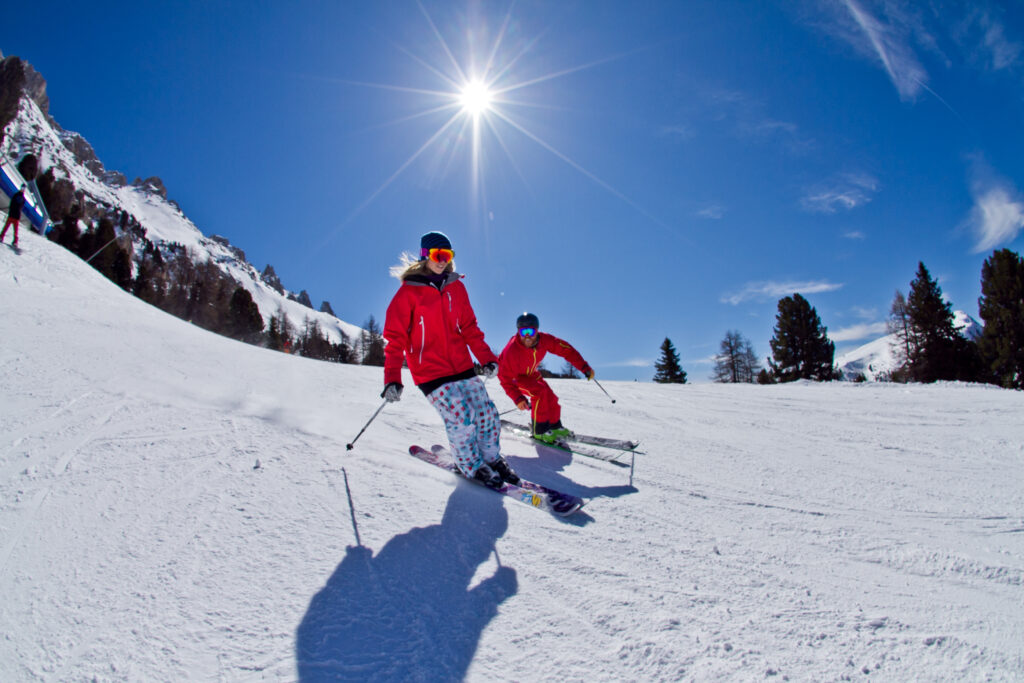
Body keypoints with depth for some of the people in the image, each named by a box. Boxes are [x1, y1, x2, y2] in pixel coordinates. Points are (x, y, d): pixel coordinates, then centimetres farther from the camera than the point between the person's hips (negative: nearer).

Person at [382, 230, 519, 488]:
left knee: (487, 413, 1)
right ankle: (472, 467, 11)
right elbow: (395, 337, -7)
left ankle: (492, 458, 24)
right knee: (461, 418, -14)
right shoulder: (408, 292, -7)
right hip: (430, 371, -5)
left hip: (463, 366, 5)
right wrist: (392, 378, -14)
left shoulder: (456, 286, 7)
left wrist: (486, 357, 7)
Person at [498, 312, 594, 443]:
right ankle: (539, 431, -12)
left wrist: (584, 367, -23)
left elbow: (566, 349, -17)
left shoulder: (544, 339, -27)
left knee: (550, 397, -1)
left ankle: (555, 427, 22)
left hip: (530, 373, 6)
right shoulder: (512, 351, -39)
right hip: (512, 375, -6)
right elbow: (506, 378, -30)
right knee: (540, 393, -25)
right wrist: (517, 398, -39)